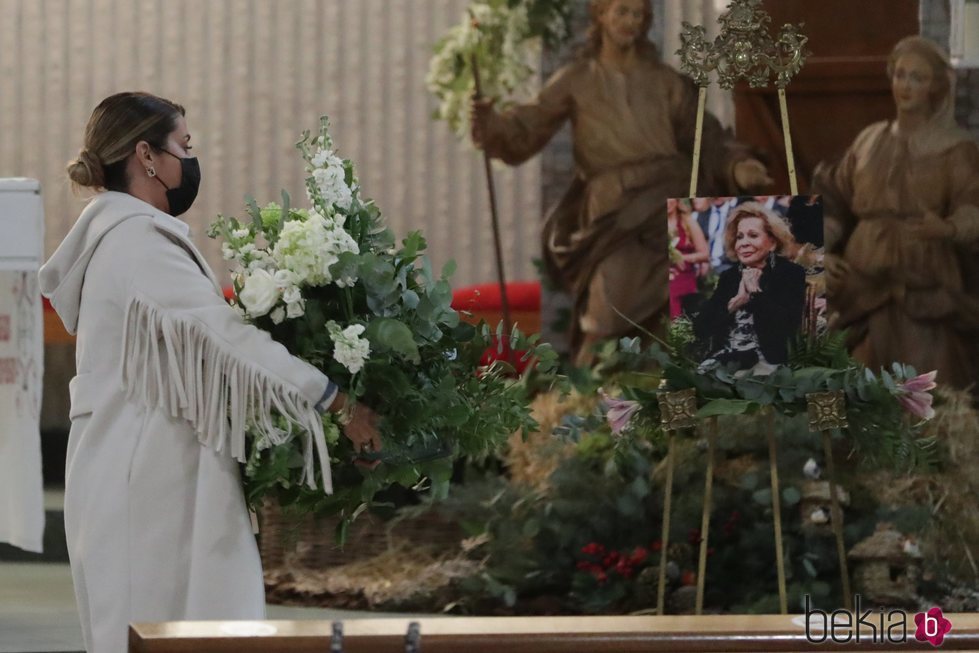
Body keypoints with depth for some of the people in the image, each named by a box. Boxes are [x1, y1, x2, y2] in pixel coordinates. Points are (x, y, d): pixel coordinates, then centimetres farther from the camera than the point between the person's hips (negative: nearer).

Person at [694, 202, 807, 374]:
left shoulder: (791, 274, 2)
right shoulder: (729, 276, 15)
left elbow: (787, 327, -14)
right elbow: (700, 328, 6)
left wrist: (755, 292, -5)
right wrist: (736, 302, -5)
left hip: (767, 362, -4)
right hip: (723, 360, 4)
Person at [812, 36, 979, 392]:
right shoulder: (869, 141, 13)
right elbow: (835, 203, 17)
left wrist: (947, 229, -34)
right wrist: (822, 252, 0)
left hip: (927, 293, -4)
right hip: (870, 291, 4)